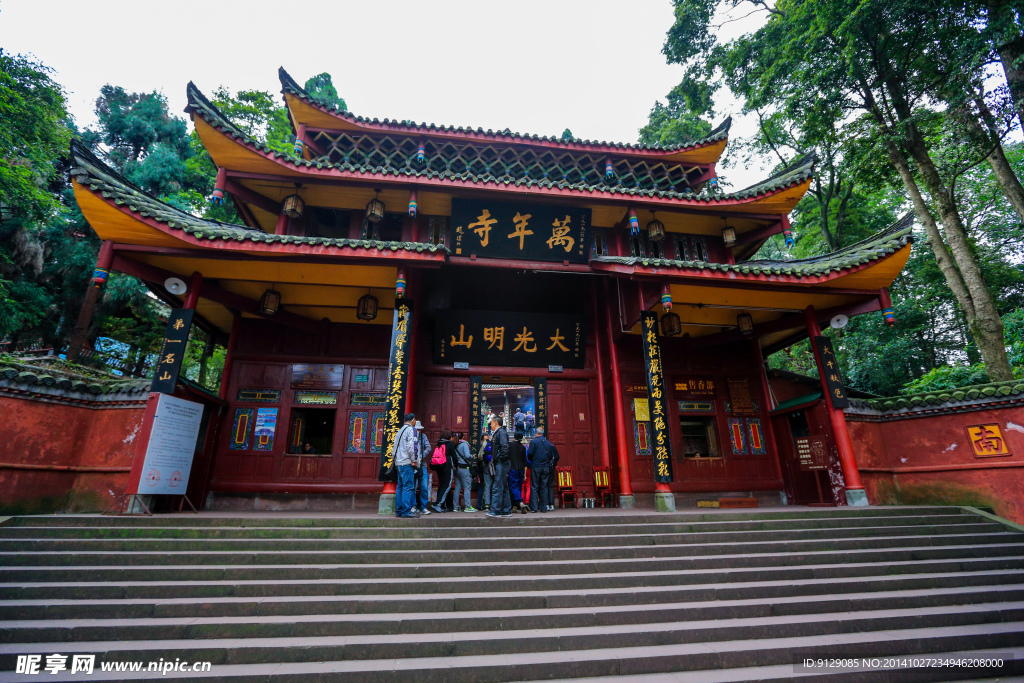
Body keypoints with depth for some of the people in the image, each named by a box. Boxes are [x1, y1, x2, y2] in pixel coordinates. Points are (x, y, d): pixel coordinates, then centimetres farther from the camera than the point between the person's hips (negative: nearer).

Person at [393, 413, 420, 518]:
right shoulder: (411, 429, -6)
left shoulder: (400, 431, 20)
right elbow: (411, 446, -18)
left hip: (398, 463, 9)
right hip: (407, 463, -9)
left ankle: (398, 510, 14)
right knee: (408, 487, -8)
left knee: (400, 487, 11)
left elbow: (395, 448, 20)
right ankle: (406, 511, -10)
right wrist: (414, 460, -13)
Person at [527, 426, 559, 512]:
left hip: (536, 467, -4)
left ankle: (534, 507, -1)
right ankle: (544, 507, 9)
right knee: (544, 487, 8)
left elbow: (530, 454, -9)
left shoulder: (533, 441, -4)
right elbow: (552, 456, 7)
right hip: (546, 467, 4)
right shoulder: (548, 443, 8)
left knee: (534, 487, 2)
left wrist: (531, 461, 9)